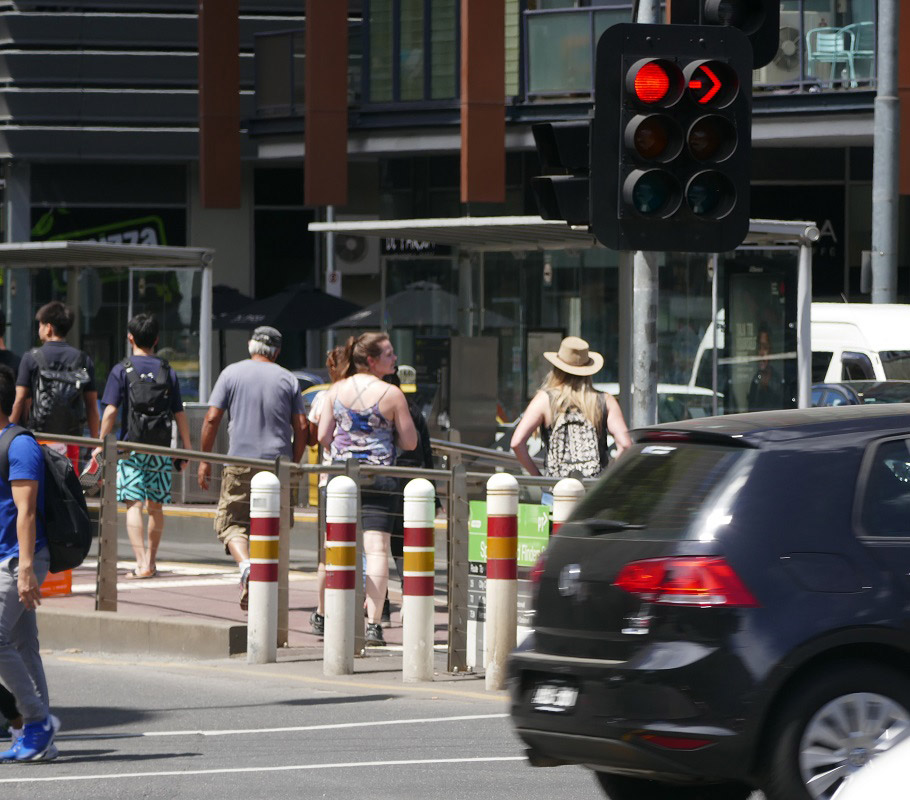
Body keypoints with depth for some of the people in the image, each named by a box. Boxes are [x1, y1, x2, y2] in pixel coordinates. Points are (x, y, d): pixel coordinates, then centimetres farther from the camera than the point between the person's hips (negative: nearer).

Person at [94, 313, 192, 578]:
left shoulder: (122, 370, -2)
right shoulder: (168, 371, 7)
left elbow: (110, 411, -7)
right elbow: (180, 414, 7)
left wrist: (102, 444, -1)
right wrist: (187, 448, 13)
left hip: (132, 446, -3)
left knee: (134, 505, -6)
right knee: (155, 507, 13)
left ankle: (141, 563, -17)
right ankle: (151, 560, 23)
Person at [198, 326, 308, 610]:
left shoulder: (232, 373, 2)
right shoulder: (287, 379, 7)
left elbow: (212, 418, -3)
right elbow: (302, 428, 3)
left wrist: (205, 459, 4)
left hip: (241, 462, -2)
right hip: (279, 463, 2)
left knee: (232, 522, 5)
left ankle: (245, 564, -23)